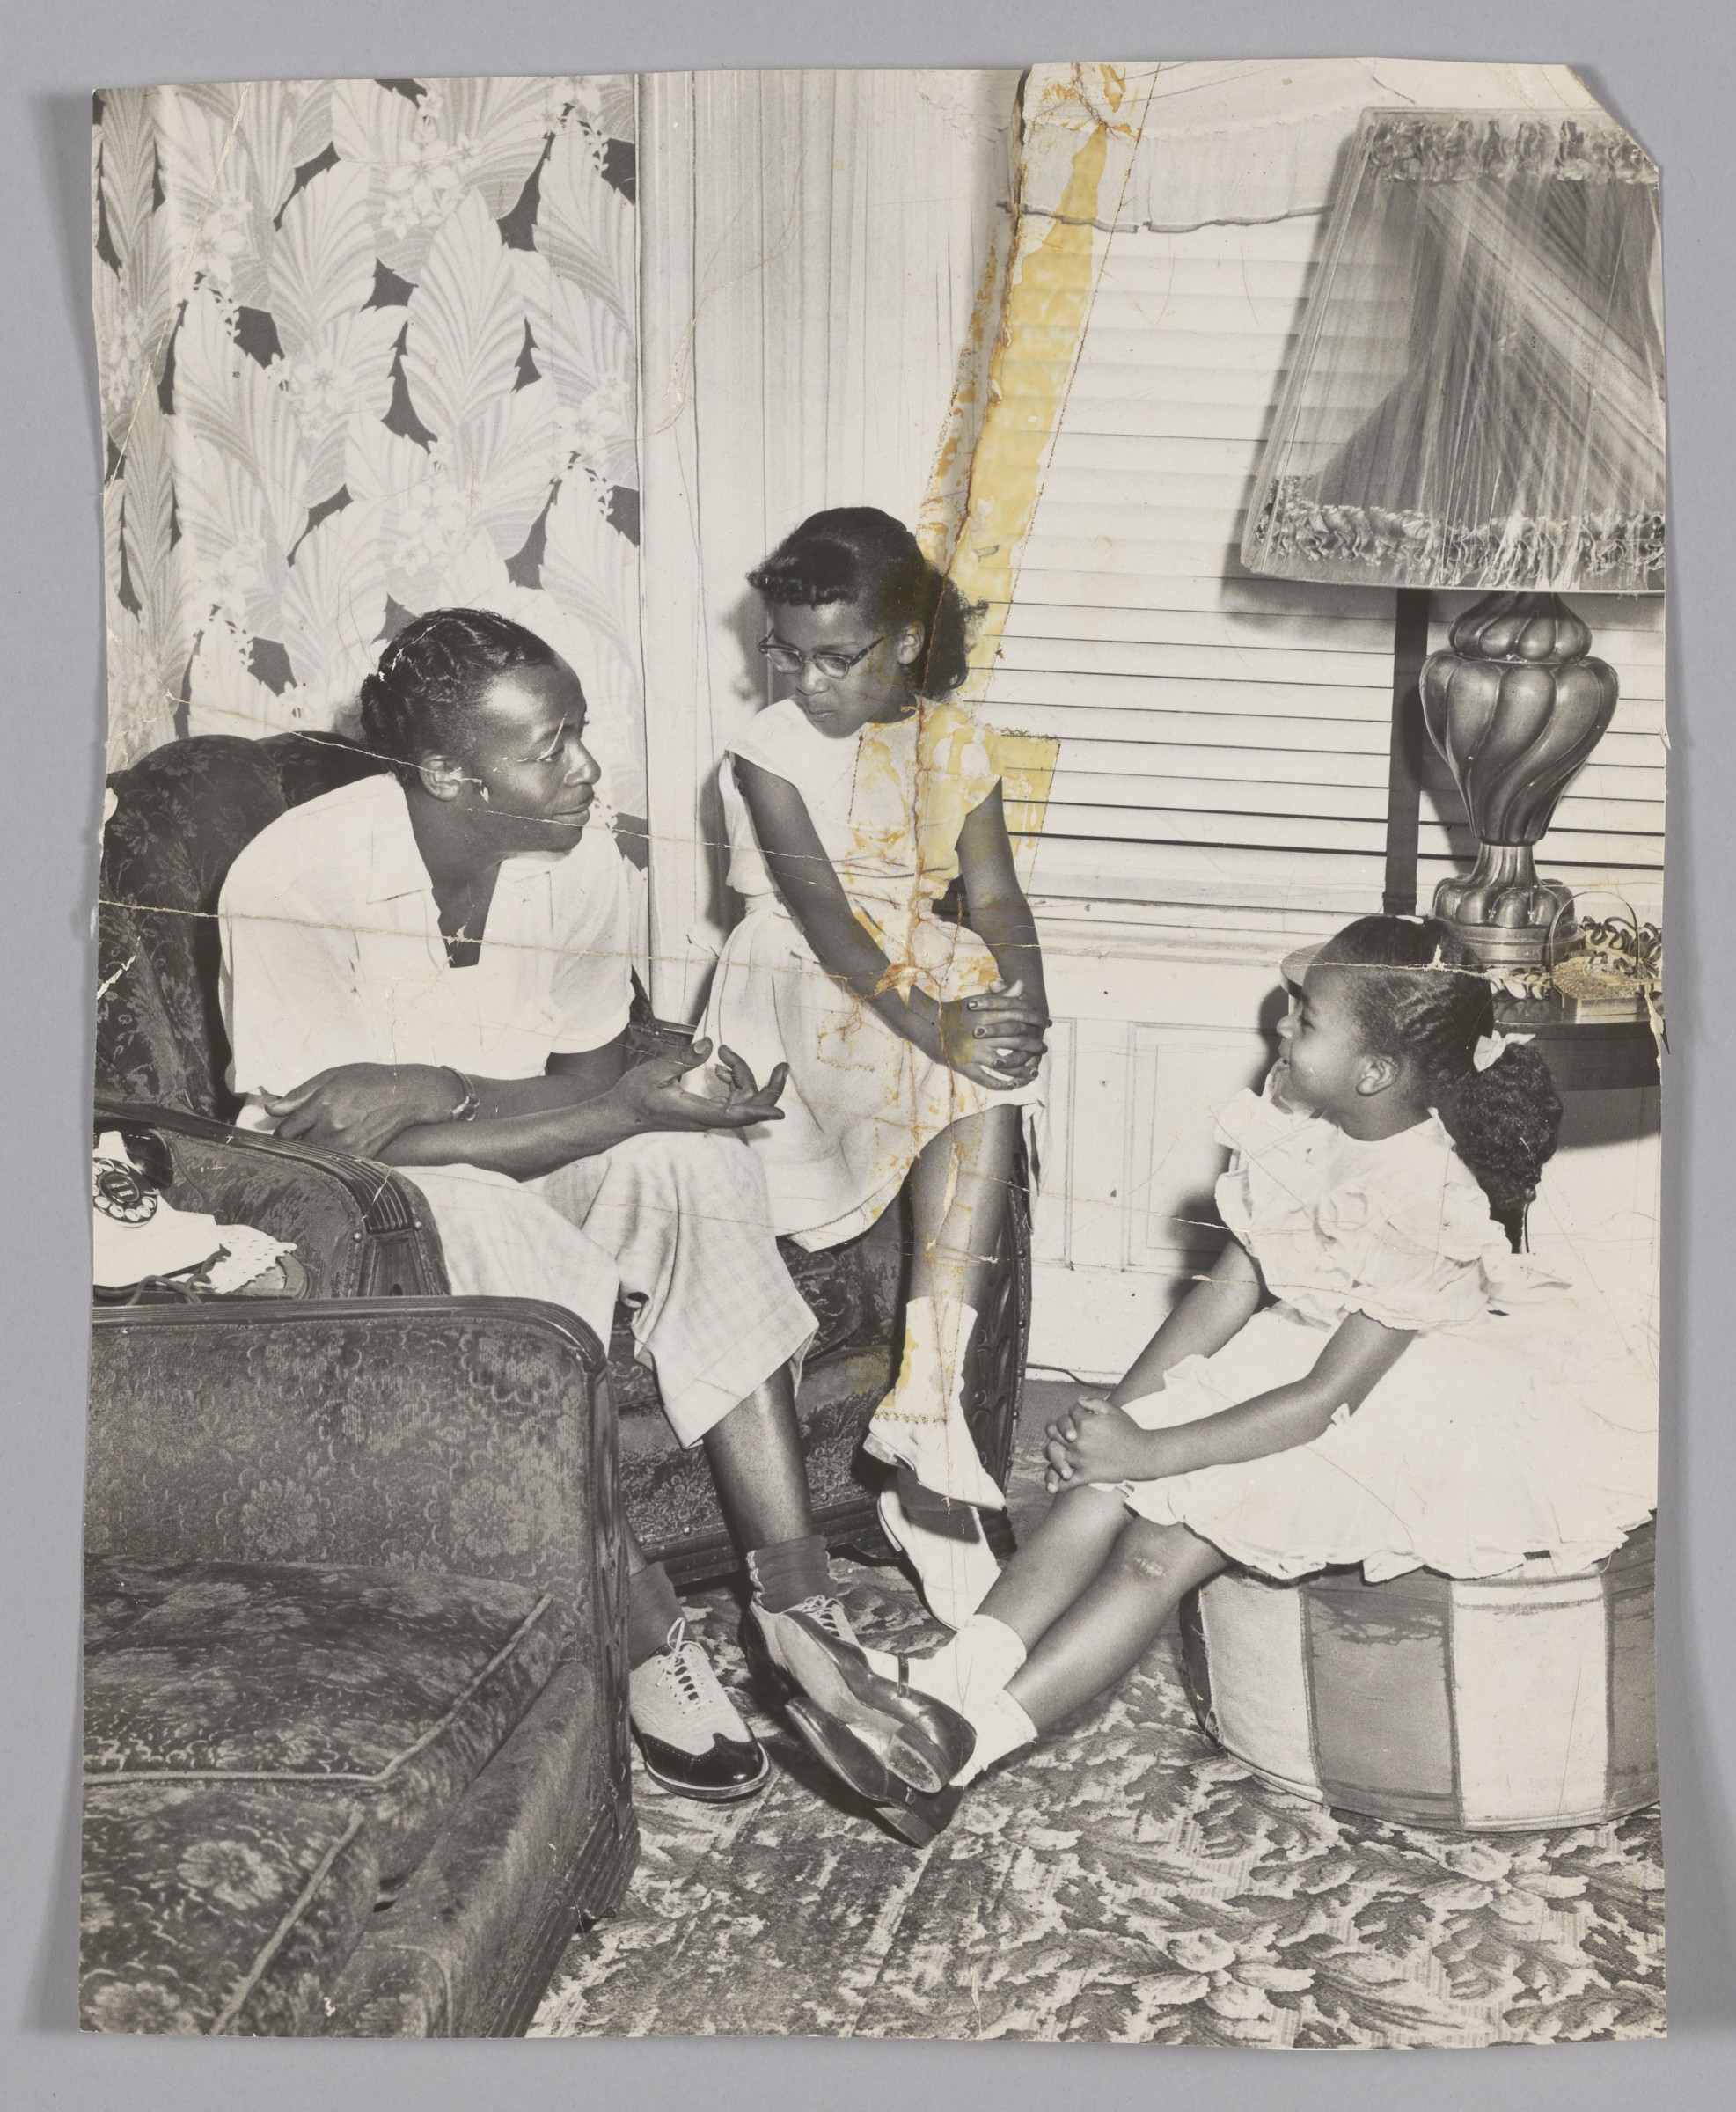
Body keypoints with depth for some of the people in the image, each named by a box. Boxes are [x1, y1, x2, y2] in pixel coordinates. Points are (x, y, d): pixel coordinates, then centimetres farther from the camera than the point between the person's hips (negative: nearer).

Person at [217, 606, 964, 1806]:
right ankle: (648, 1635, -25)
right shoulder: (295, 881, -25)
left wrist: (437, 1090, -26)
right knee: (487, 1231, -36)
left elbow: (589, 1082, -5)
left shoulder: (579, 856, -9)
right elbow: (339, 1140, -27)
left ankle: (795, 1597, -23)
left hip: (522, 1163, 5)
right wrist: (635, 1107, -29)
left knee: (697, 1163, -23)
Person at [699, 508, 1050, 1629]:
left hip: (924, 964, 4)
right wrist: (932, 1029, -28)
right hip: (802, 988, -4)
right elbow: (824, 920, -16)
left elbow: (997, 897, 0)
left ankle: (923, 1411, -30)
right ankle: (935, 1433, -27)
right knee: (980, 1083, -31)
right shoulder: (772, 751, -6)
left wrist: (1026, 1003, -21)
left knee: (997, 1077, -30)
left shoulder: (955, 743, 9)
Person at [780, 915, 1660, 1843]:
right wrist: (1122, 1410, -12)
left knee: (1169, 1535, -22)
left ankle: (961, 1749, -22)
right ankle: (949, 1680, -20)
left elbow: (1328, 1399, -28)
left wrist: (1148, 1453, -27)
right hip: (1311, 1350, 8)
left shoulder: (1424, 1202, -29)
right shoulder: (1305, 1132, -6)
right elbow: (1233, 1286, -1)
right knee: (1105, 1474, -14)